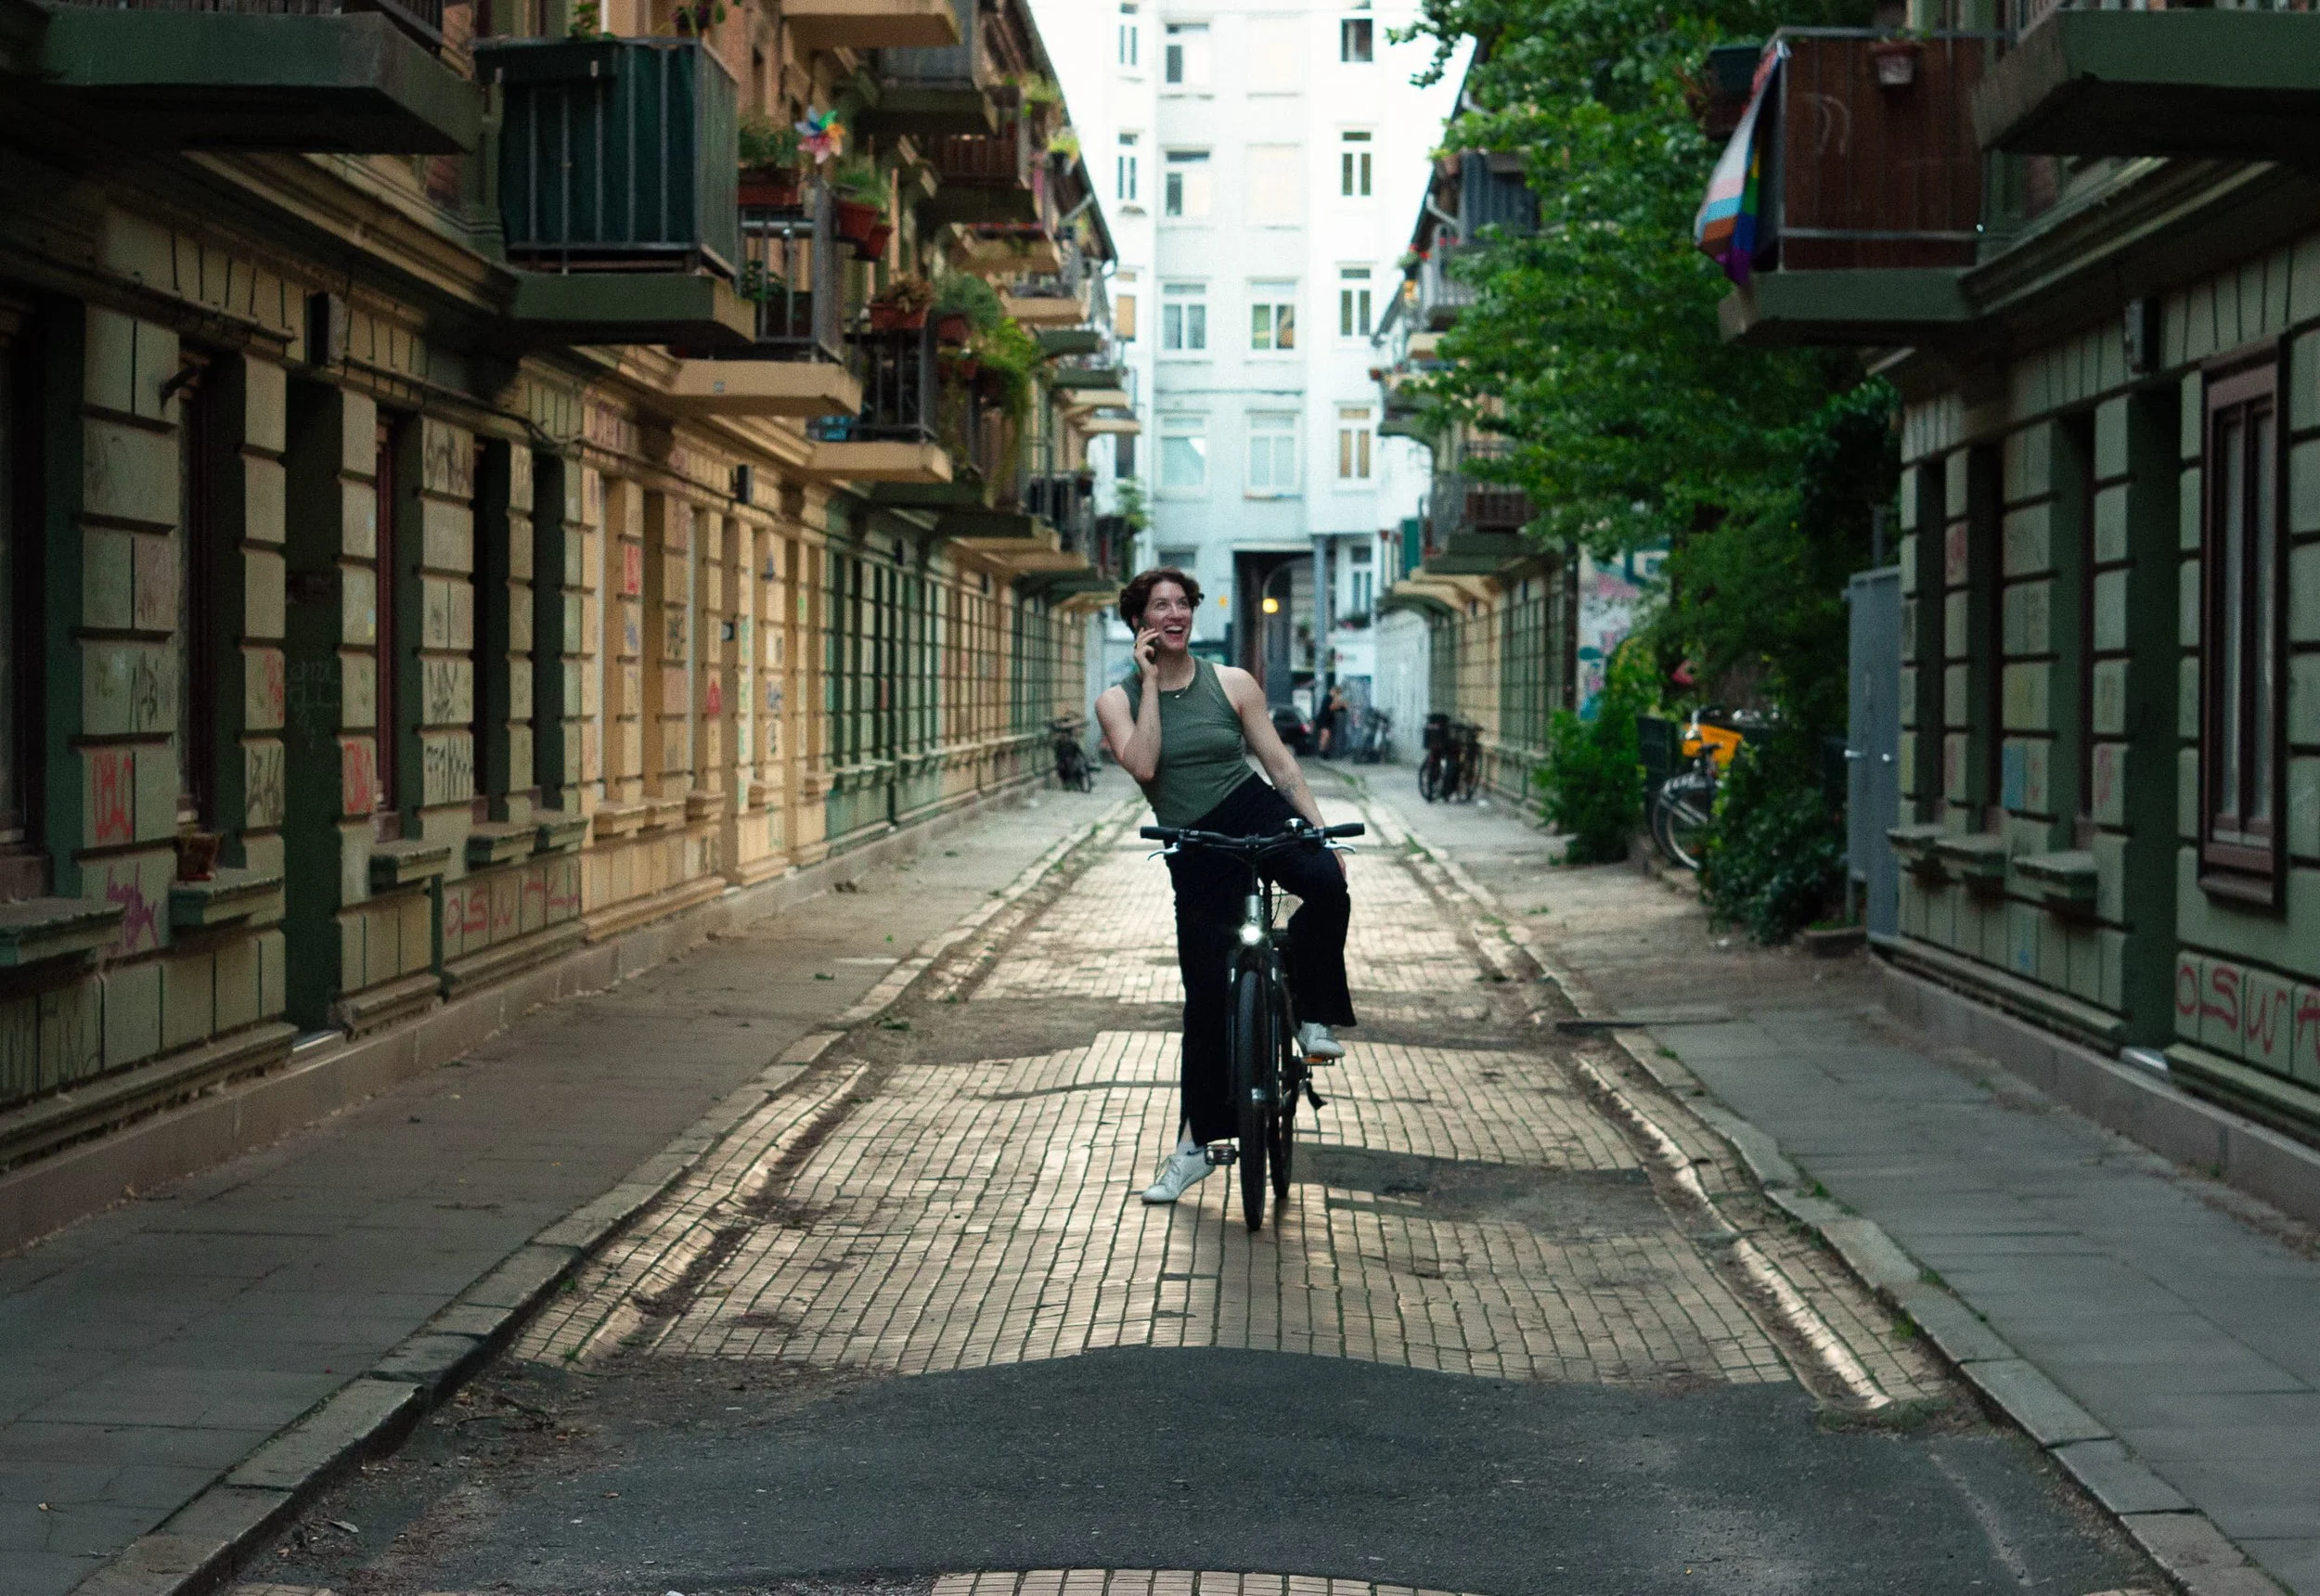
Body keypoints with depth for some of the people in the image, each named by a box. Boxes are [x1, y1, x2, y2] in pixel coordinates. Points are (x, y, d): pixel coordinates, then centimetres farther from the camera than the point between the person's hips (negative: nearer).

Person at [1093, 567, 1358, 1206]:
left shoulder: (1232, 684, 6)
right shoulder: (1118, 700, 4)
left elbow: (1280, 763, 7)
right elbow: (1143, 766, -14)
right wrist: (1151, 681, -10)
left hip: (1258, 814, 0)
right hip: (1196, 850, 0)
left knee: (1326, 885, -33)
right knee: (1206, 992, -1)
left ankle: (1312, 1015, -9)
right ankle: (1193, 1144, 12)